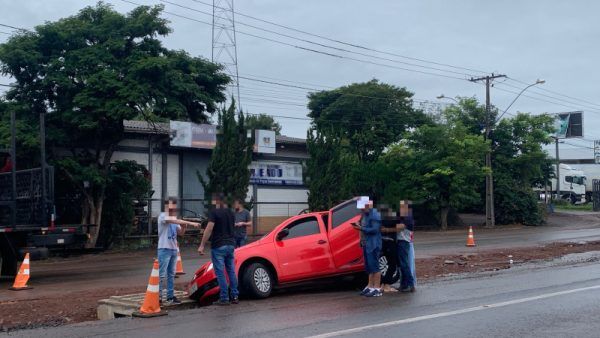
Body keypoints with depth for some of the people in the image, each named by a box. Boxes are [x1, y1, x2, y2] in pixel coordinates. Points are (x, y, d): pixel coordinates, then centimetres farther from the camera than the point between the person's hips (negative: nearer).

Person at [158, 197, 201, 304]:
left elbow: (180, 233, 15)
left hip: (174, 249, 8)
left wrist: (183, 227, -7)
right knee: (162, 274, -6)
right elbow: (176, 221, -27)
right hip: (164, 249, -8)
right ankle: (159, 296, -3)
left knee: (171, 274, 11)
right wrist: (190, 223, -34)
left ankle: (170, 296, 16)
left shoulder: (174, 218, 15)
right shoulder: (162, 216, -10)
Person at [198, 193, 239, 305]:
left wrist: (202, 245, -14)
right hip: (230, 244, 7)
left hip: (218, 246, -7)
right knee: (231, 271, 11)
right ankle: (235, 296, 13)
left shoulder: (214, 212, -9)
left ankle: (224, 298, -3)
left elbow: (209, 229, -16)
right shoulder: (231, 213, 12)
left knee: (220, 273, -3)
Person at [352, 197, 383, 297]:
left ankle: (377, 289, -3)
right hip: (366, 244, 9)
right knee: (369, 267, 13)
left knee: (374, 266, -7)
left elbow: (375, 229, -21)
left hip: (373, 245, -9)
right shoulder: (365, 214, 14)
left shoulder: (374, 215, -14)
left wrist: (361, 228, -23)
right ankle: (370, 286, 20)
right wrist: (358, 226, 2)